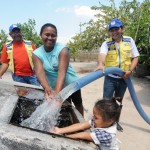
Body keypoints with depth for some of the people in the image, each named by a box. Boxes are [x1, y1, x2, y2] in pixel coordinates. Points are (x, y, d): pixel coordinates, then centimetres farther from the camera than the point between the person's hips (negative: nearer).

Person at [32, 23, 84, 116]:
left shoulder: (62, 49, -24)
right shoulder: (36, 54, -16)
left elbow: (62, 72, -37)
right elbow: (40, 72, -33)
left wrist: (57, 93, -52)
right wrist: (48, 89, -53)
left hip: (71, 84, 0)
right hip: (55, 87, 1)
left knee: (78, 104, 23)